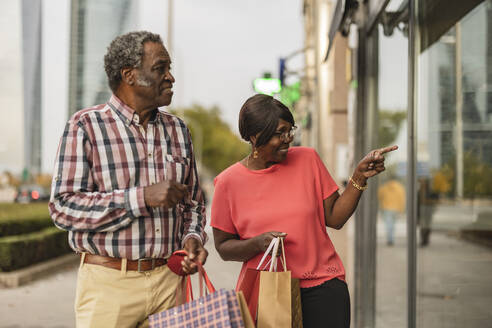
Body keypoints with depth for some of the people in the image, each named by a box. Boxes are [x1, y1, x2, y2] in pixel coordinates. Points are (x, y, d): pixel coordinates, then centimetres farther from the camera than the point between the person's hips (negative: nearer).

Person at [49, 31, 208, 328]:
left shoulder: (178, 129, 12)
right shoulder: (86, 126, -4)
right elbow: (63, 207, -14)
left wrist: (192, 237, 0)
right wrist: (143, 198, -19)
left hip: (167, 281, 4)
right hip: (108, 282, -4)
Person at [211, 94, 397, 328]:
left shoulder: (307, 160, 2)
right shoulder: (229, 181, -2)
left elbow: (335, 218, 5)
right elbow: (223, 247, 2)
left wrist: (359, 177, -5)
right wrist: (258, 243, -15)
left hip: (321, 286, 1)